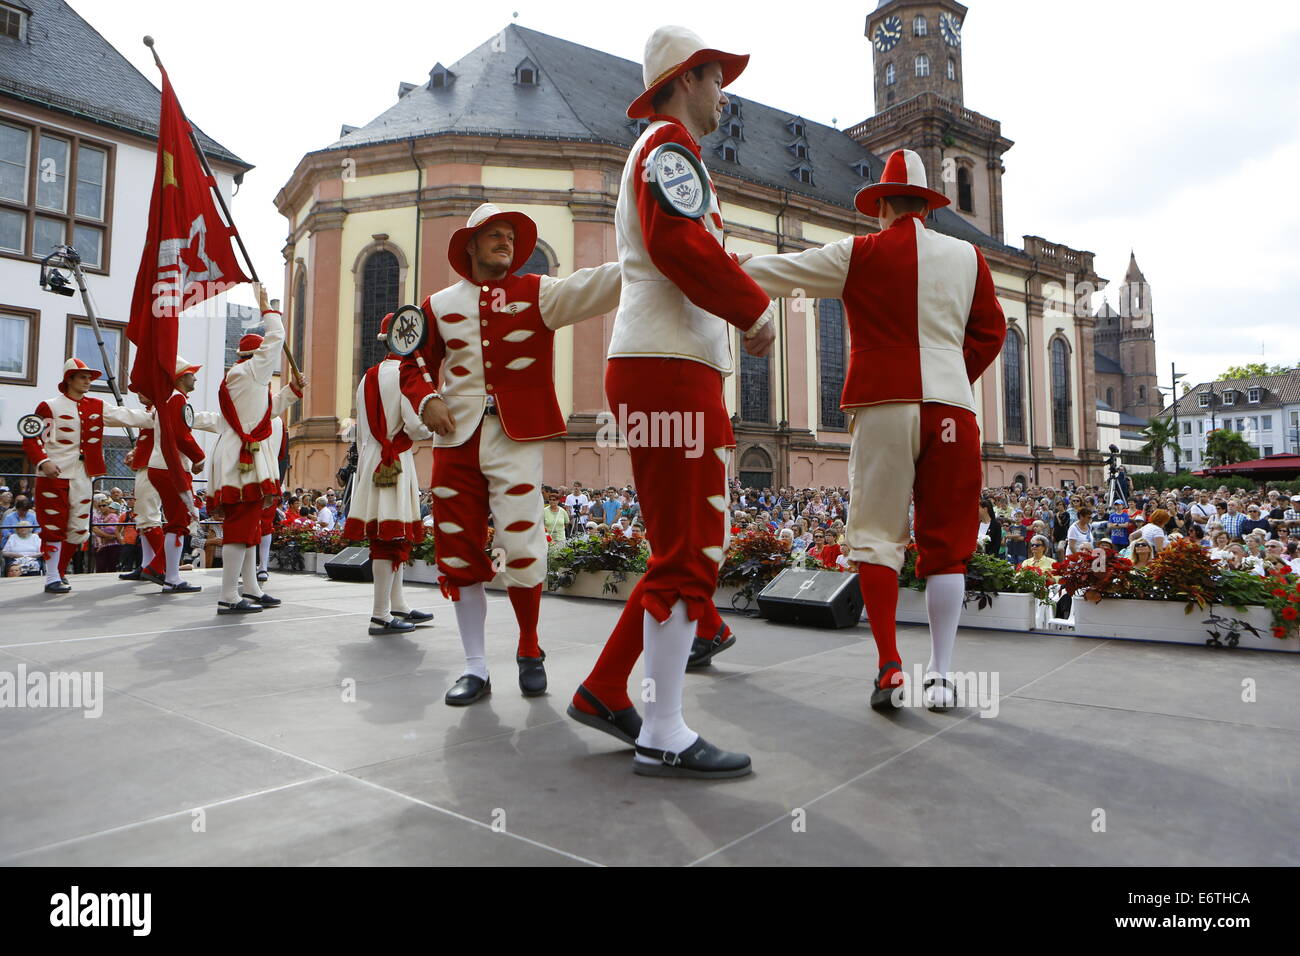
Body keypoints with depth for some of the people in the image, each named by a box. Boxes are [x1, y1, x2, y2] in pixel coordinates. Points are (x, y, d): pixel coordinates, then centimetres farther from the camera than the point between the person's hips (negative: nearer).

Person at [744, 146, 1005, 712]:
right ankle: (941, 674, 8)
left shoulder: (860, 255, 3)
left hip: (885, 406, -3)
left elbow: (773, 273, 6)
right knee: (946, 543, 6)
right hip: (952, 409, 3)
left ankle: (889, 667, -3)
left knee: (877, 535, 3)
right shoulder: (968, 257, 13)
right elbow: (989, 333, 17)